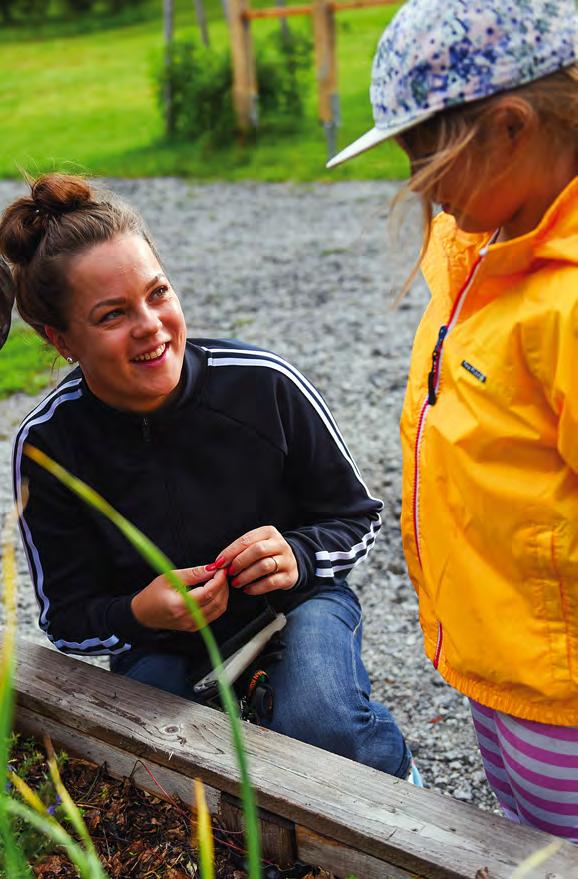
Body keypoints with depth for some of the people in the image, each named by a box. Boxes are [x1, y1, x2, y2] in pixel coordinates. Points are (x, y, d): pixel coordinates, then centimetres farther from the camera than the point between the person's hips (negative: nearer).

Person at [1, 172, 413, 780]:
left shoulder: (265, 383, -19)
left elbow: (358, 516, -5)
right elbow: (67, 619, -7)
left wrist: (300, 556, -27)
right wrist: (139, 615, -29)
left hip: (294, 604, -1)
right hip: (159, 647, 2)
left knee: (318, 722, -30)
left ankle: (397, 784, 6)